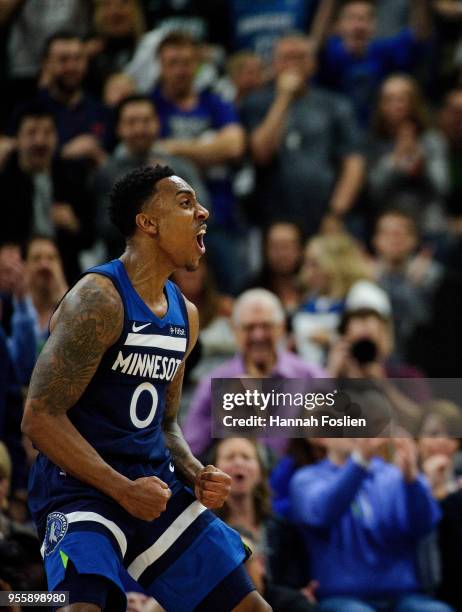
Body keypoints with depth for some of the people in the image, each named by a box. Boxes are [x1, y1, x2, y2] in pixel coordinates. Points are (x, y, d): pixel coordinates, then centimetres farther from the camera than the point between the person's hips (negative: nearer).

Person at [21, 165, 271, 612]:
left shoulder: (185, 315, 13)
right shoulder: (98, 299, -14)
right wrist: (123, 490, -20)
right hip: (81, 487, -8)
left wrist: (195, 475, 3)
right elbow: (40, 417, -17)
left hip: (156, 484, 8)